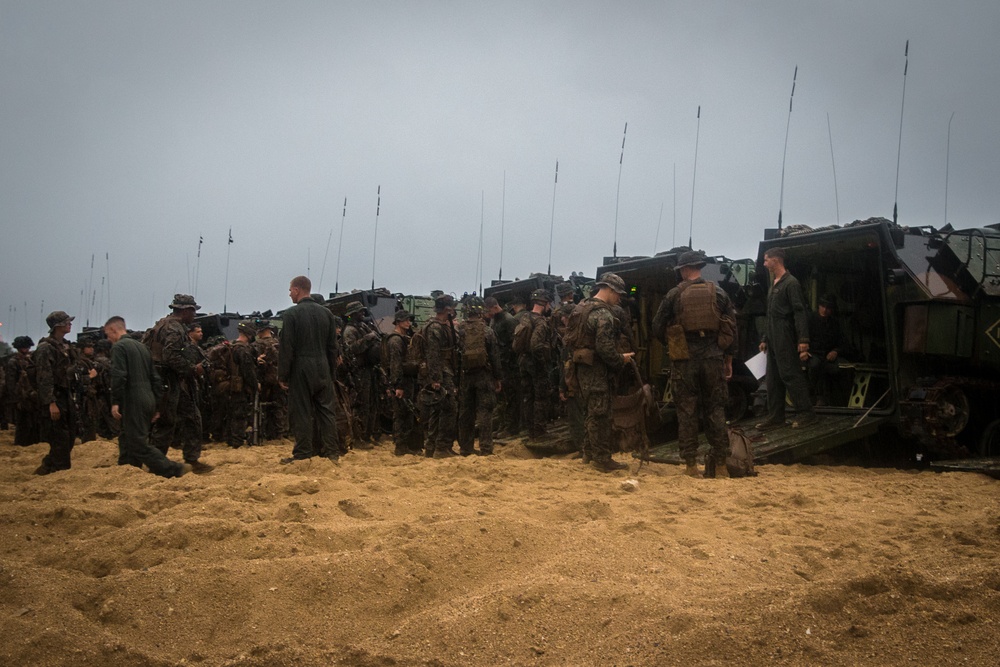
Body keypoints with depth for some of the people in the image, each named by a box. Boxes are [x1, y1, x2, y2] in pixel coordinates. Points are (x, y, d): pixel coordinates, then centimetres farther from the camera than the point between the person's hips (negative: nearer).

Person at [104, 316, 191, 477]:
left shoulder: (119, 347, -6)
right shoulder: (141, 346, 19)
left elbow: (119, 376, -19)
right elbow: (155, 377, 18)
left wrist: (115, 402, -16)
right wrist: (156, 404, 19)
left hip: (133, 402, -9)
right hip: (148, 402, 9)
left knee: (140, 445, -8)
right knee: (128, 440, 18)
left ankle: (175, 470, -15)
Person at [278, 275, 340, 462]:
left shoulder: (292, 313, -8)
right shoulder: (326, 313, 7)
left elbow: (286, 348, -10)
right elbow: (332, 347, 9)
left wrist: (282, 375, -5)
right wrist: (331, 372, 15)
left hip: (301, 369, -4)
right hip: (323, 369, 5)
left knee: (301, 412, 2)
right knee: (326, 410, 9)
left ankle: (303, 453, 5)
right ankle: (332, 451, 9)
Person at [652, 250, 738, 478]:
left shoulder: (674, 295, -2)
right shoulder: (718, 292, 5)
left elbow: (658, 328, 2)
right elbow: (732, 327, 7)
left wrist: (671, 341, 22)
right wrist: (728, 359, 15)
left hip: (685, 359, -2)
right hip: (713, 357, 2)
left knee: (687, 411, 4)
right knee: (715, 409, 9)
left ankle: (691, 465, 5)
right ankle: (719, 464, 10)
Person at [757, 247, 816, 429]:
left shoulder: (791, 283, -10)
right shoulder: (773, 284, 18)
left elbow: (800, 313, -16)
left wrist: (803, 340, -23)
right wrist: (765, 338, 21)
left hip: (786, 339, -9)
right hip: (773, 340, 9)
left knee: (790, 375, -6)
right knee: (773, 379, 9)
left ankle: (806, 413, 3)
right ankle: (775, 417, 13)